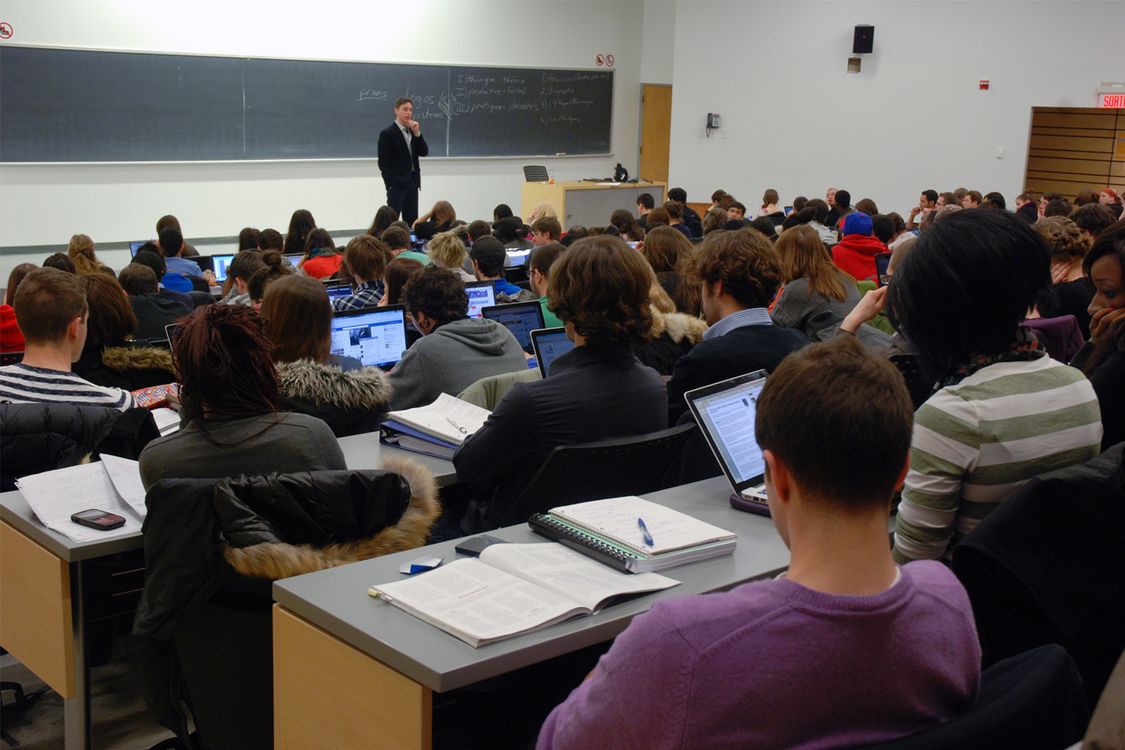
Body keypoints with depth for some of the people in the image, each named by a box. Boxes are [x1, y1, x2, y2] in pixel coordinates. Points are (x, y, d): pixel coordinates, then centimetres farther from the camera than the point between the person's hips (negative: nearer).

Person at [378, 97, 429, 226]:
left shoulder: (413, 131, 12)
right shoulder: (387, 134, -8)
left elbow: (424, 152, 4)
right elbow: (383, 163, -10)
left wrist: (417, 133, -8)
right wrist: (390, 185, -14)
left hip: (412, 183, 6)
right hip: (396, 185, -6)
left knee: (412, 222, 8)